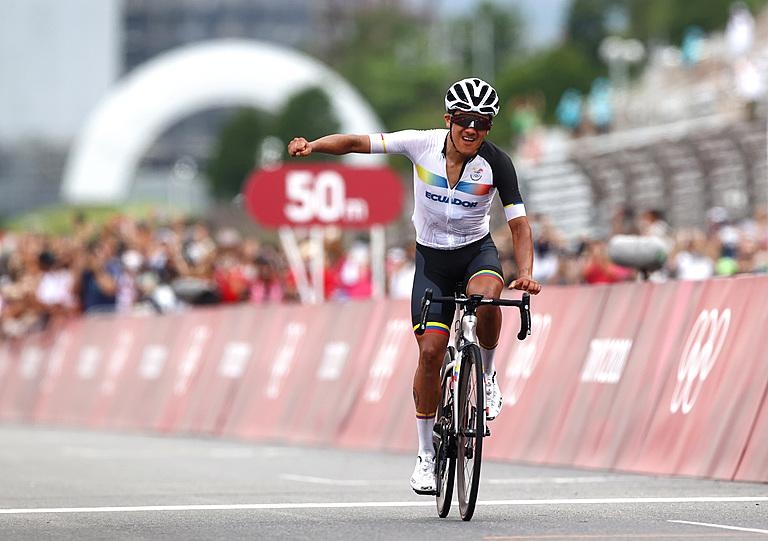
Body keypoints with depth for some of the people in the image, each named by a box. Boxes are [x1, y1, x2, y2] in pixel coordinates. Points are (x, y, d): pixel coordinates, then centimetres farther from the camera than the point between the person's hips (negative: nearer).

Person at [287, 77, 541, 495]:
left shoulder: (496, 163, -16)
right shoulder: (422, 145, -15)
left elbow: (519, 224, -17)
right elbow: (360, 143, -15)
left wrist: (525, 273, -32)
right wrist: (313, 146, -32)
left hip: (477, 251, -1)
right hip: (432, 257, 1)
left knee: (485, 295, -36)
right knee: (431, 350, -9)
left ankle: (486, 376, -8)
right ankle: (426, 454, 5)